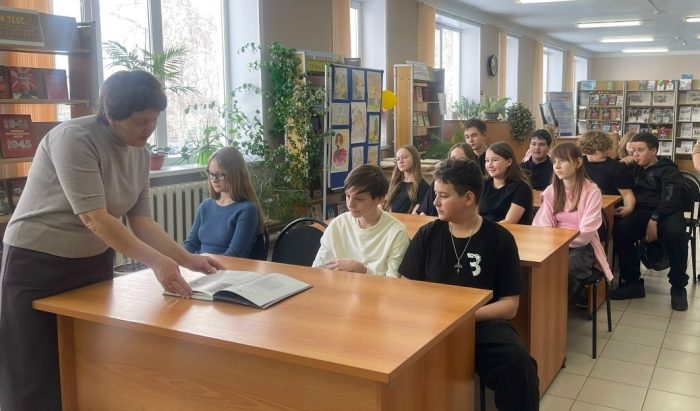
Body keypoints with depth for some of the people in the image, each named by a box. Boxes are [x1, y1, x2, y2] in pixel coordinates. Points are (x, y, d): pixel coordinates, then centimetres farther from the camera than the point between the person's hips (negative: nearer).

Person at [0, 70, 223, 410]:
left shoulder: (140, 152, 0)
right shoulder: (74, 138, -23)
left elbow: (141, 220, 0)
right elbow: (93, 217, -29)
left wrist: (187, 259, -11)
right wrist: (156, 262, -34)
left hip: (95, 262, 7)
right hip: (38, 266, -7)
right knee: (37, 379, 2)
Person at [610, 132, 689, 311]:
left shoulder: (668, 170, 3)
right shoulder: (634, 169, 21)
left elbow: (670, 198, -14)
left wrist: (654, 219, -26)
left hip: (667, 212, -4)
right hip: (641, 211, 4)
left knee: (675, 234, -37)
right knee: (620, 229, -29)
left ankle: (678, 287, -17)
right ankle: (632, 282, -17)